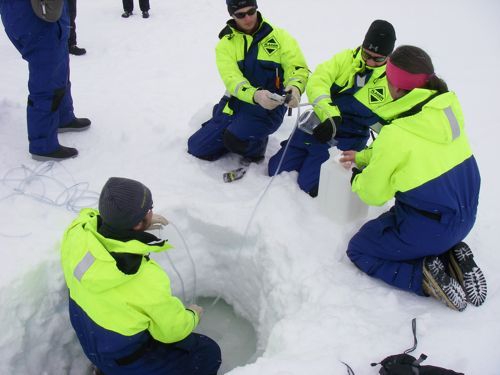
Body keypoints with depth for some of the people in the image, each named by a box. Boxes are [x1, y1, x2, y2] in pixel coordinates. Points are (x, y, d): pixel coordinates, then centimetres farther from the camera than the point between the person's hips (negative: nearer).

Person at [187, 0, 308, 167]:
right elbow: (232, 79, -15)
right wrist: (255, 95, -36)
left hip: (269, 107, -4)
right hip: (236, 103, 4)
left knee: (235, 139, -31)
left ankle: (256, 145, 5)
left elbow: (298, 68, -9)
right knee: (197, 147, 0)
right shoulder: (226, 44, 0)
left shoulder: (280, 37, -4)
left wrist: (295, 87, -34)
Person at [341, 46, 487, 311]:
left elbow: (373, 194, -10)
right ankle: (452, 254, 11)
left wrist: (357, 178, 12)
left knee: (359, 251, 13)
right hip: (464, 217, 7)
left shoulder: (396, 134, -26)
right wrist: (364, 157, 19)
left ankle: (425, 277, -5)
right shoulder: (447, 106, -5)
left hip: (429, 229, -7)